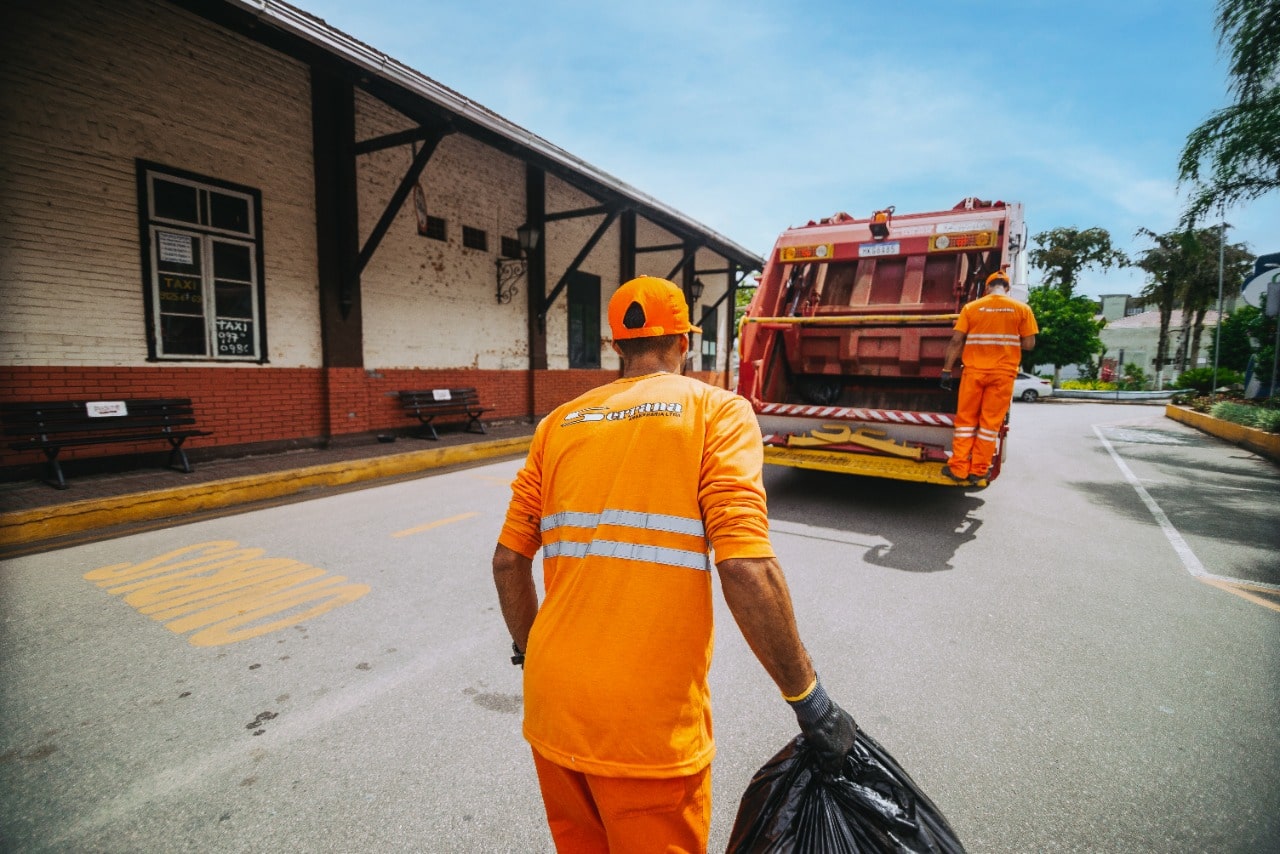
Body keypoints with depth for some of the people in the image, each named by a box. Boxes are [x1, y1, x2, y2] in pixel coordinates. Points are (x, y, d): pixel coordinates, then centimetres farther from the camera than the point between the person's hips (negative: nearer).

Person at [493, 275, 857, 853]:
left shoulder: (558, 423, 5)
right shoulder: (717, 410, -7)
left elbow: (508, 561, 5)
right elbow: (746, 567, -19)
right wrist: (810, 701, -7)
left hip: (550, 706, 5)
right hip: (649, 725, -4)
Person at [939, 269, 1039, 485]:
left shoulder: (971, 308, 1)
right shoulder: (1022, 309, 2)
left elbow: (956, 341, -4)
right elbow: (1029, 344, 0)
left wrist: (946, 370, 0)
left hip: (974, 371, 0)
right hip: (1003, 373, 0)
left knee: (966, 420, 7)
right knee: (990, 423, 5)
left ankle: (958, 468, 6)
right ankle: (978, 471, 8)